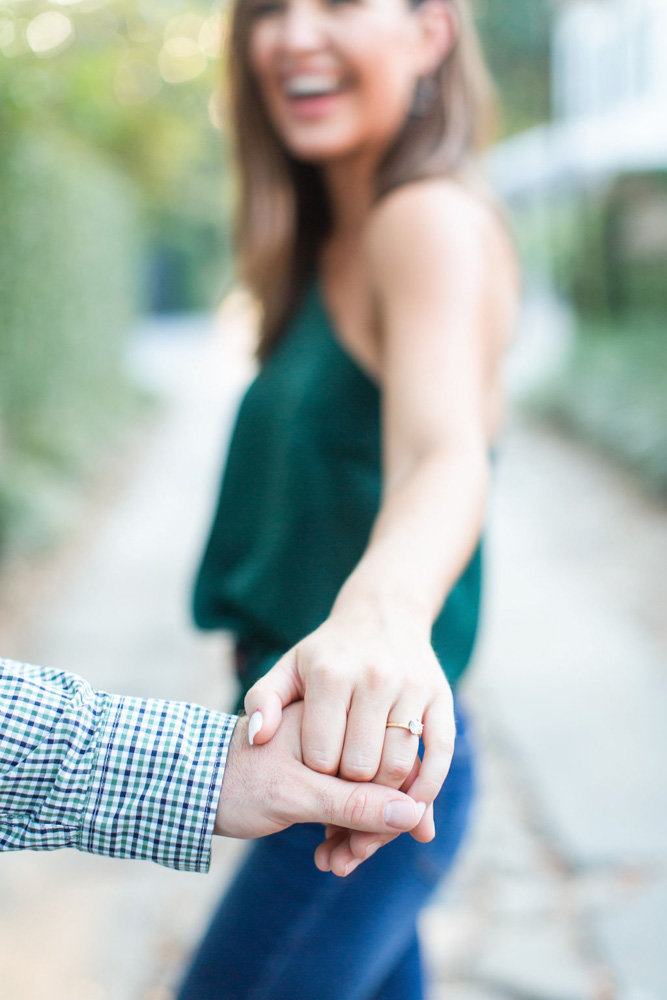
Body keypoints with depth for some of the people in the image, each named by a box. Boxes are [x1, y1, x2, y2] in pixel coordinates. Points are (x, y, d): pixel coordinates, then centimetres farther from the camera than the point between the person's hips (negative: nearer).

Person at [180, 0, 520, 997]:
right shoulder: (329, 247, 13)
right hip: (316, 733, 9)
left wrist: (383, 607, -53)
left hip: (369, 764, -9)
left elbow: (442, 448, -34)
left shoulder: (433, 220, -16)